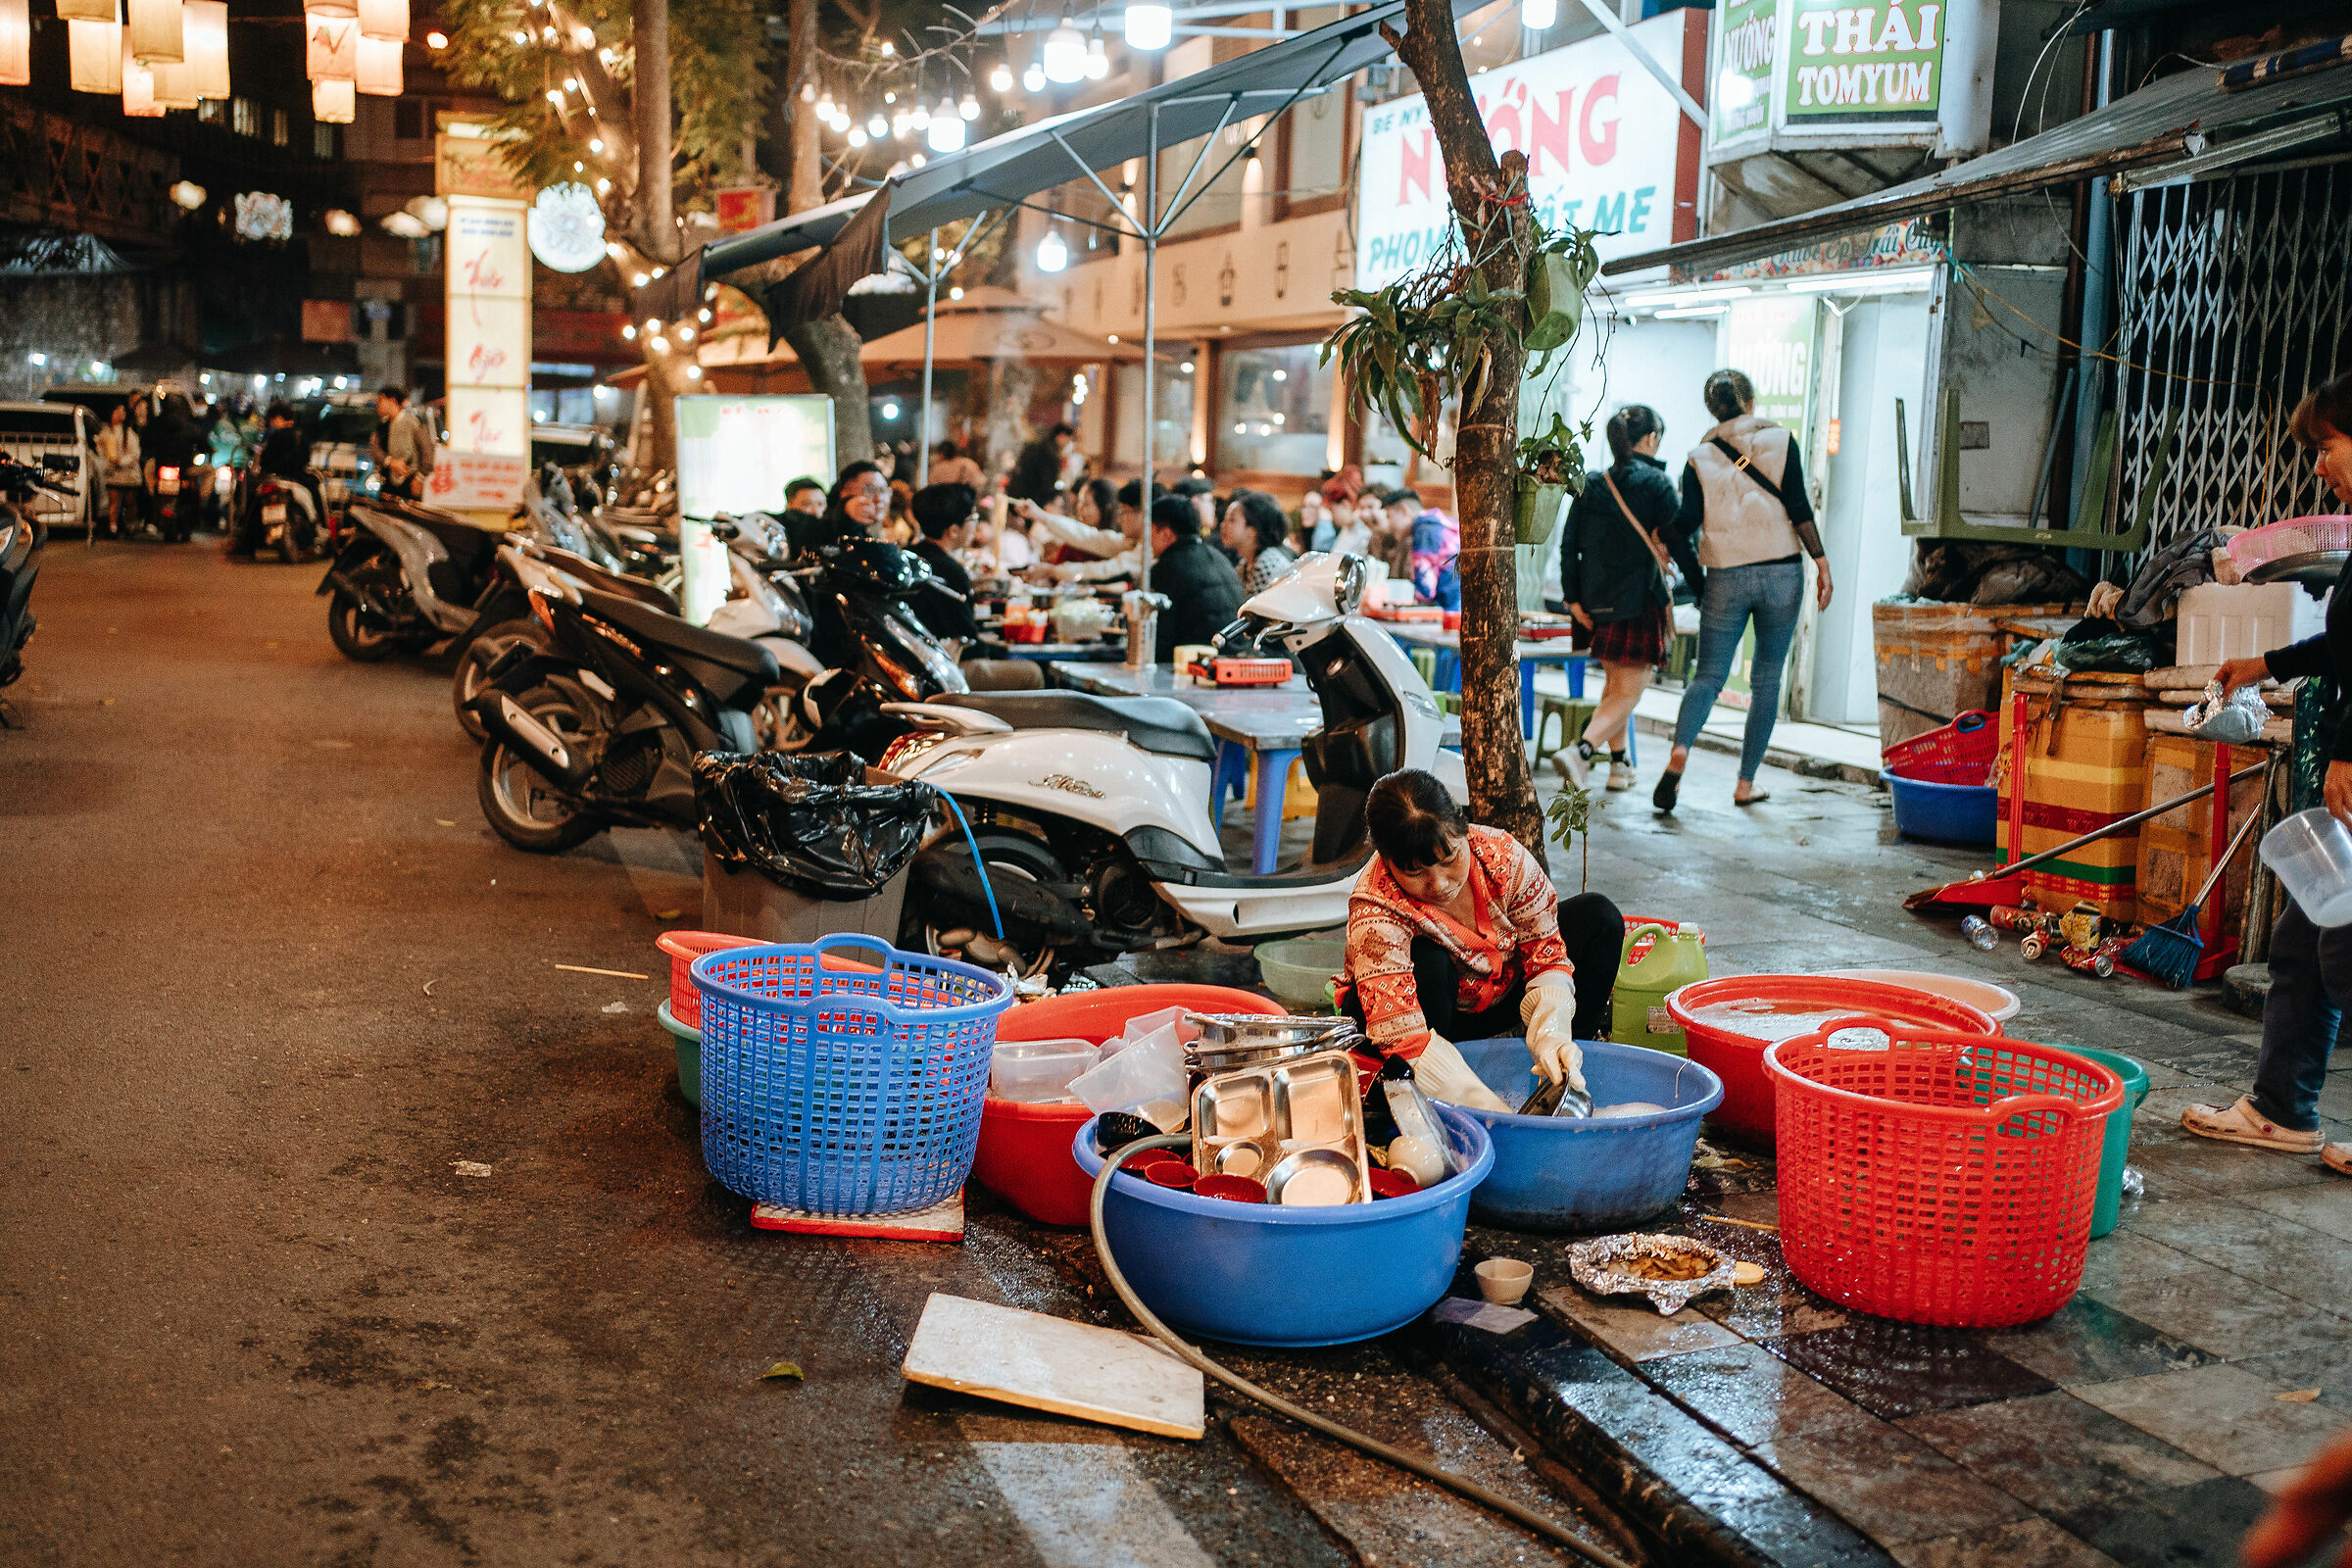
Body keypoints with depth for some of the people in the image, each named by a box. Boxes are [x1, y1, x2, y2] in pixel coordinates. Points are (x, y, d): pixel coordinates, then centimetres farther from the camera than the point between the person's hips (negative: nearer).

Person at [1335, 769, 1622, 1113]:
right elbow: (1402, 1035, -45)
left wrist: (1550, 1034, -36)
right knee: (1425, 962, -38)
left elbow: (1546, 952, -16)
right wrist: (1492, 1110, -52)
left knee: (1599, 918, -9)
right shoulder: (1374, 912, -37)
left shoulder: (1503, 855, -24)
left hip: (1500, 998, 5)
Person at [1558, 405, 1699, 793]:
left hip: (1598, 600, 6)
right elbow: (1678, 541, -8)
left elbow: (1569, 544, 3)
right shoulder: (1656, 483, -8)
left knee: (1615, 684, 21)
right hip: (1641, 600, -6)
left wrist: (1573, 598, 4)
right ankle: (1581, 750, -22)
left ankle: (1619, 764, 26)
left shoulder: (1591, 484, 6)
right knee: (1629, 692, -2)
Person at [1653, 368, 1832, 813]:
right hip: (1781, 572, 0)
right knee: (1767, 678, 8)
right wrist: (1821, 561, -1)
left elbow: (1687, 521, -4)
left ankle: (1680, 749, -24)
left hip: (1725, 577, 0)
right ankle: (1746, 783, 9)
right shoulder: (1779, 440, 2)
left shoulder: (1700, 457, 4)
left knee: (1708, 675, 4)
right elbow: (1798, 507, -5)